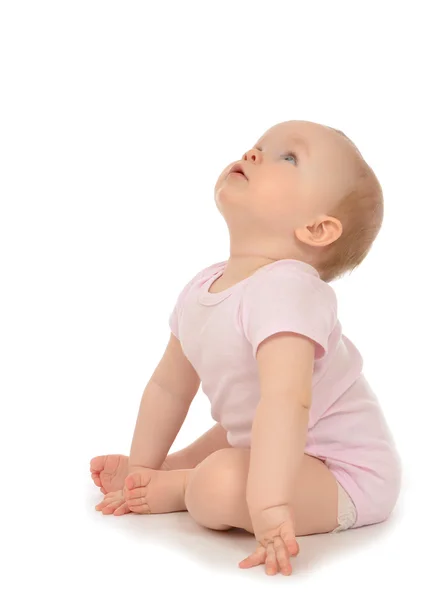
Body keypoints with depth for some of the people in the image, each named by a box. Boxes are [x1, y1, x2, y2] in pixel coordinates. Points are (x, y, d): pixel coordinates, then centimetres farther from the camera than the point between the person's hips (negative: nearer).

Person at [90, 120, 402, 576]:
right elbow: (168, 385, 10)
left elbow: (286, 400, -41)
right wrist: (140, 469, 13)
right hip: (280, 447, 9)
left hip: (346, 475, -9)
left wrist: (269, 506, -48)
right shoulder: (200, 290, 1)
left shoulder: (285, 290, -29)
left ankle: (177, 489, -1)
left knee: (220, 484, -31)